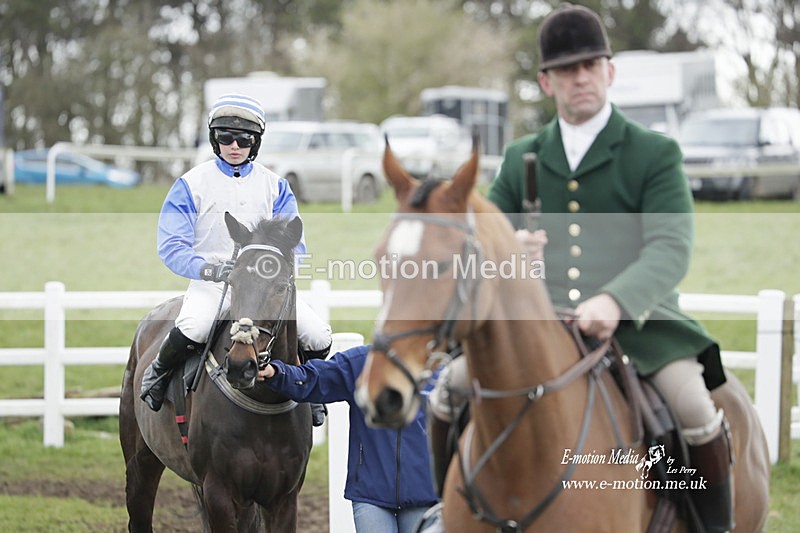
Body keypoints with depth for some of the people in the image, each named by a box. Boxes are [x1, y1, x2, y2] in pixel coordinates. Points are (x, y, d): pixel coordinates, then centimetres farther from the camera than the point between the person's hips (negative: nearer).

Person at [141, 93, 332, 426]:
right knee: (191, 330, -35)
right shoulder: (192, 184, 2)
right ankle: (157, 374, -1)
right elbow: (171, 246, -5)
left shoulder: (273, 186, 11)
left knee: (319, 338, -13)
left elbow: (293, 242, 6)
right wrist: (207, 268, -24)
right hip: (211, 284, -3)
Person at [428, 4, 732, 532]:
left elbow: (670, 249, -11)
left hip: (637, 324, -3)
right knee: (450, 388, -9)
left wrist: (616, 301, -30)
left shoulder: (656, 153, 3)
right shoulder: (521, 159, 15)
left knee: (695, 407, -26)